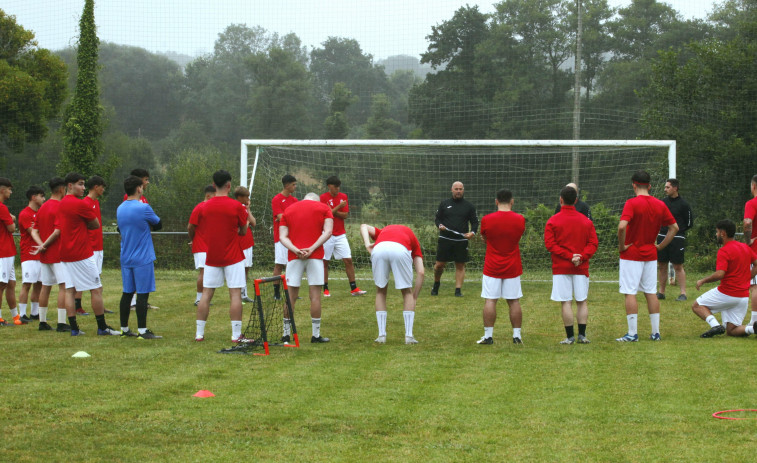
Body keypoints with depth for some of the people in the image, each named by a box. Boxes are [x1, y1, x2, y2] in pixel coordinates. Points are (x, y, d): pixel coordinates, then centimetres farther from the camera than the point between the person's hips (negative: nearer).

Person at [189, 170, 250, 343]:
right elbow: (243, 232, -2)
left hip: (212, 257, 3)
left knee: (206, 294, 7)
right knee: (235, 294, -2)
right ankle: (236, 335, -4)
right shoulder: (236, 206, -9)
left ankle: (199, 333, 9)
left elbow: (192, 228, 7)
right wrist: (246, 216, 18)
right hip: (233, 257, -3)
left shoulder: (205, 207, -1)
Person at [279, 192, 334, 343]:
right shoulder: (324, 208, 11)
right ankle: (316, 335, 0)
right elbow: (328, 231, -5)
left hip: (294, 257, 2)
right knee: (315, 295, 0)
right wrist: (312, 248, -13)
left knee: (291, 296, 5)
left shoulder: (288, 210, 17)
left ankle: (286, 334, 9)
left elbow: (282, 236, 4)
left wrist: (296, 250, -9)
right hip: (315, 256, -2)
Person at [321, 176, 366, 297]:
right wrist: (338, 207, -17)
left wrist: (332, 211, -12)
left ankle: (353, 288, 1)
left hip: (341, 235, 3)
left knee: (348, 260, -2)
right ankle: (325, 289, 10)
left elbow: (345, 215, -1)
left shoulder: (343, 197, 7)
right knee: (324, 262, 1)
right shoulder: (323, 197, -5)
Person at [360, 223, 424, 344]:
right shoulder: (411, 237, 36)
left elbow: (364, 226, 21)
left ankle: (382, 335, 19)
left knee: (381, 291, 22)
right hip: (400, 250, -1)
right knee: (407, 292, 18)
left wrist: (367, 245, 8)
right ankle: (409, 335, 14)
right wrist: (415, 297, 27)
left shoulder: (382, 232, 43)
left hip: (378, 249, 2)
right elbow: (421, 272, 23)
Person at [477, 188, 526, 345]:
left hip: (492, 267, -2)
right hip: (512, 267, 2)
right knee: (514, 301, 7)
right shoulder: (519, 219, -4)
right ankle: (517, 335, 8)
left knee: (490, 301, 0)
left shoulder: (487, 219, -8)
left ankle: (488, 336, -1)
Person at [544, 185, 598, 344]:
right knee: (582, 301, 9)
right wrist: (582, 257, -10)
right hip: (581, 267, 3)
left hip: (561, 267, -3)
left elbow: (550, 244, -11)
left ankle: (570, 336, -2)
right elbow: (593, 243, -1)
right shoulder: (586, 221, 6)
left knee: (566, 302, -1)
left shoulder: (553, 221, -3)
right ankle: (582, 335, 5)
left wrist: (569, 256, -13)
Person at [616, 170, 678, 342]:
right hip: (650, 255, 6)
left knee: (630, 293, -2)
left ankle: (632, 333, -3)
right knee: (651, 292, 11)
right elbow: (674, 227, 8)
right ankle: (655, 332, 12)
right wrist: (660, 246, 9)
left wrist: (622, 246, -15)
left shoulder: (632, 203, -14)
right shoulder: (660, 205, 4)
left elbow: (622, 226, -28)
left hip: (631, 255, -5)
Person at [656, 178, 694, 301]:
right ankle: (661, 292, 16)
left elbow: (689, 223, 0)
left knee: (678, 266, -5)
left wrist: (677, 229, -1)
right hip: (662, 237, 5)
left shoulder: (683, 204, -5)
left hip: (677, 239, -5)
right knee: (661, 265, 8)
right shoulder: (663, 202, 10)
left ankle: (683, 293, -2)